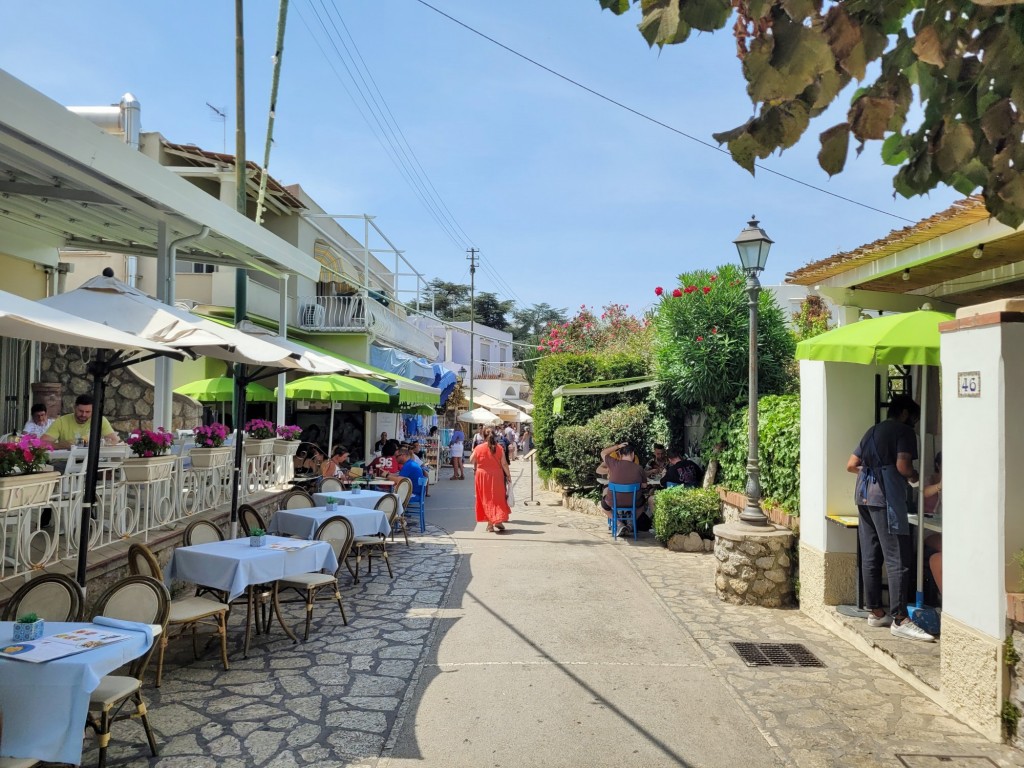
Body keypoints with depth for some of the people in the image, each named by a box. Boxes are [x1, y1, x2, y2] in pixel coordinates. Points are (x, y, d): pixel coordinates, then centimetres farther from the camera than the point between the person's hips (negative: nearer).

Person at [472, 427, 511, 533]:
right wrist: (508, 474, 4)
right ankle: (498, 520, 2)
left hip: (482, 476, 0)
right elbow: (504, 464, -6)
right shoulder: (499, 448, -6)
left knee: (486, 500, 8)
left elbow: (472, 460, 7)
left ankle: (490, 523, 8)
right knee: (497, 498, 12)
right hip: (496, 476, 0)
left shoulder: (478, 448, -7)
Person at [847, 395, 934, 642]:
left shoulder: (873, 431, 23)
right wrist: (914, 476, 6)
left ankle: (876, 612, 17)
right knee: (898, 560, -7)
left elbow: (851, 465, 22)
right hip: (886, 498, -8)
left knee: (870, 557, 10)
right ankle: (900, 619, -8)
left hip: (864, 495, 8)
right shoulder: (904, 431, 0)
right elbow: (903, 466, -13)